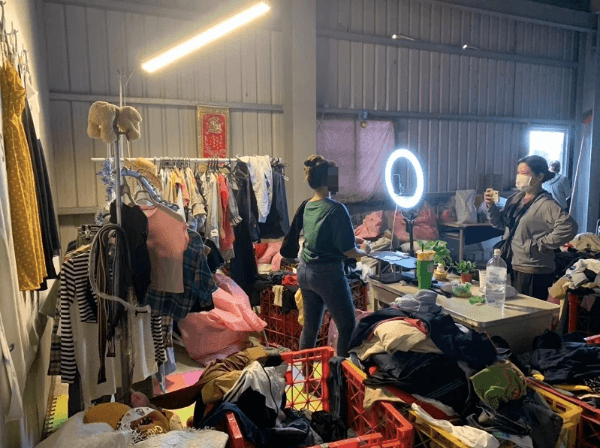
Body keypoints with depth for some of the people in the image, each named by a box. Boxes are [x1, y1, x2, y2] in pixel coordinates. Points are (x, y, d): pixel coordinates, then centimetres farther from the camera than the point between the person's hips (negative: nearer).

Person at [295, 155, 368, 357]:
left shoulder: (307, 206, 7)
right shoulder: (336, 209, -16)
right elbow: (347, 249, -16)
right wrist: (363, 253, 5)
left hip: (304, 272, 8)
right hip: (327, 274, -8)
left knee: (310, 326, 17)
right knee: (347, 326, 5)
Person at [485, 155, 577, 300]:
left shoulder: (546, 204, -15)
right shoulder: (516, 198, 8)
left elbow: (569, 227, -28)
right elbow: (500, 223, 15)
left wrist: (541, 244, -21)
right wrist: (491, 206, -2)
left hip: (533, 272, -7)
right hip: (512, 267, 7)